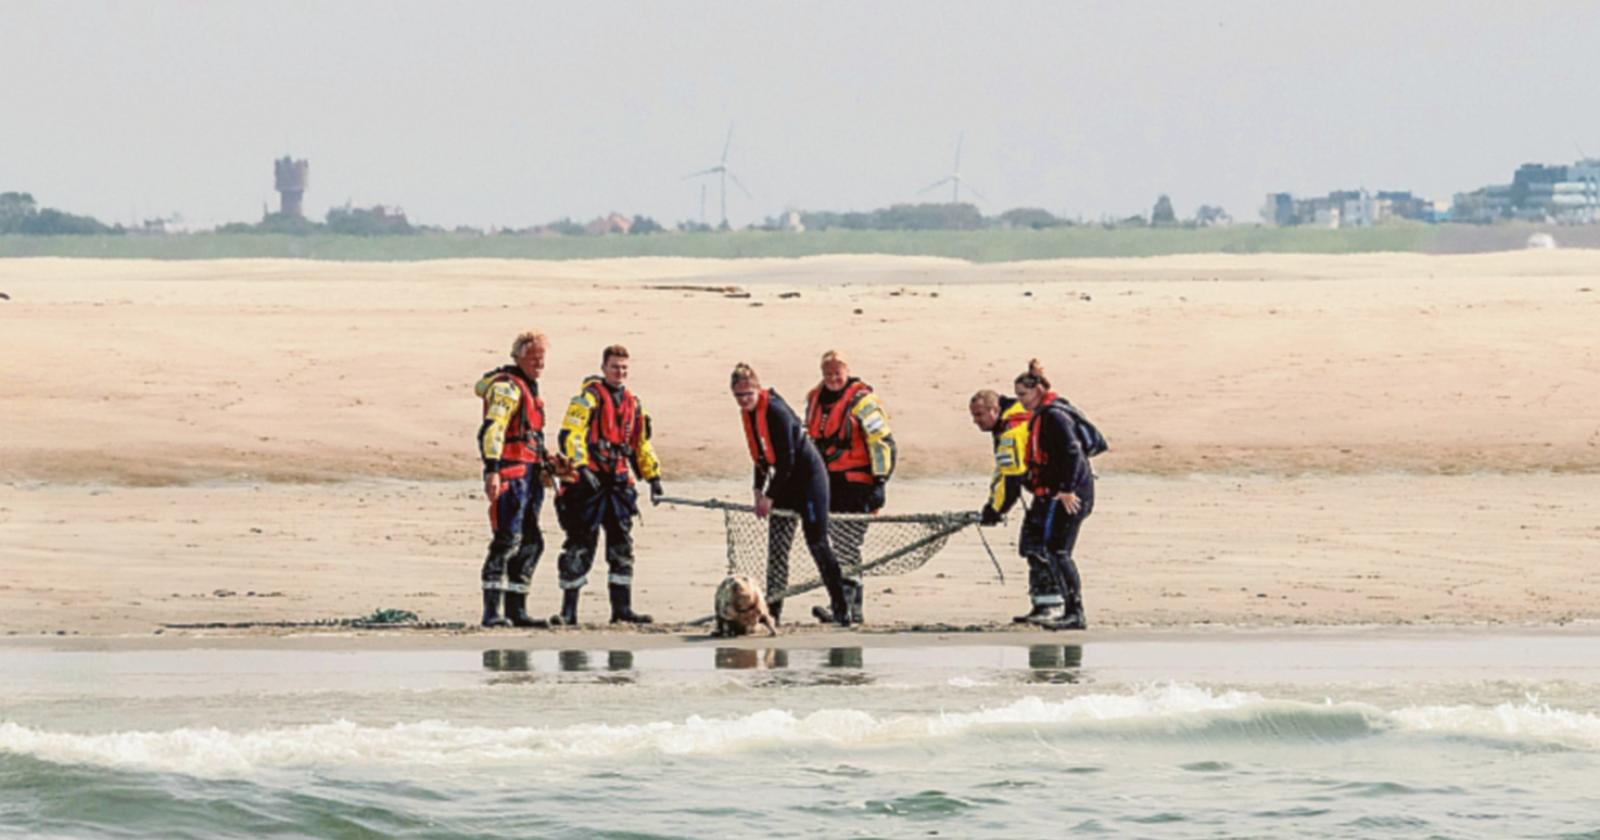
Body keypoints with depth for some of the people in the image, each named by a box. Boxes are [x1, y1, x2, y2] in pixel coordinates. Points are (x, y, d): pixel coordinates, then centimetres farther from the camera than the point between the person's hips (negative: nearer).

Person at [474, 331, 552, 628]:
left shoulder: (529, 387, 22)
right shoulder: (506, 386, -10)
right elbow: (492, 429, -22)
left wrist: (543, 466, 30)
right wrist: (492, 470, -31)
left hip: (529, 475, 10)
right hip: (509, 473, -10)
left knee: (531, 543, 10)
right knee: (507, 540, -15)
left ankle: (517, 610, 15)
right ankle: (492, 611, -18)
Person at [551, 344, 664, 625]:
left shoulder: (632, 403, 16)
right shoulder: (589, 397, -6)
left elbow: (642, 444, 26)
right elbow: (570, 435, -16)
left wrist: (654, 477, 22)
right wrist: (581, 467, -26)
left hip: (619, 482, 7)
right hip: (587, 482, -7)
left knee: (622, 546, 5)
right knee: (580, 546, -4)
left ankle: (622, 609, 10)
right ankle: (568, 610, 0)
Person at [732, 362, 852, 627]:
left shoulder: (776, 411, -22)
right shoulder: (749, 413, 5)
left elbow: (786, 459, -22)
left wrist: (770, 496, -18)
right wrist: (759, 490, 7)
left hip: (808, 476, -9)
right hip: (786, 481, 9)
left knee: (818, 542, -8)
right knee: (776, 546, 4)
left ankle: (841, 608, -2)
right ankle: (773, 610, 6)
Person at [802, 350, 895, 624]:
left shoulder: (862, 402, -9)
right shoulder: (814, 400, 13)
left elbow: (883, 442, -10)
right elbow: (810, 440, 26)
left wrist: (880, 482, -15)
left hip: (856, 483, -7)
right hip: (828, 484, 7)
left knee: (847, 549, -13)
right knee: (841, 548, 9)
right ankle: (854, 609, 14)